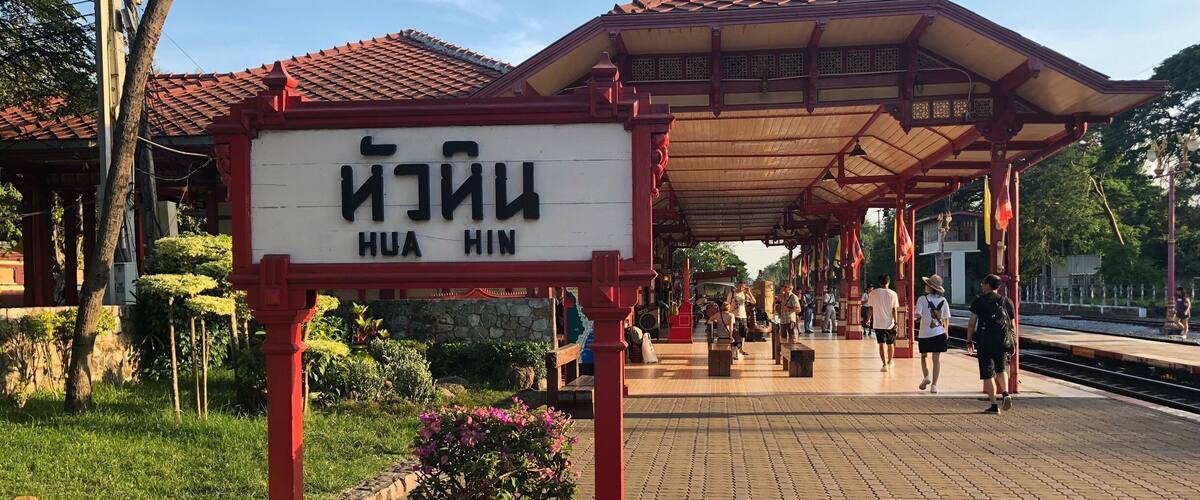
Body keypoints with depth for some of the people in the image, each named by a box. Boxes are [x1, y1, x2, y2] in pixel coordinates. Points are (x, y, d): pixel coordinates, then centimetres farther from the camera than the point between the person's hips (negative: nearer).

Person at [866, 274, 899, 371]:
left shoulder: (873, 293, -1)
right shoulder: (893, 294, -3)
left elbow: (870, 308, 2)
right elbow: (894, 309, -6)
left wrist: (869, 319, 14)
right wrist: (896, 322, -4)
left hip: (878, 323, -1)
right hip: (890, 323, 1)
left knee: (882, 344, -3)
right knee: (890, 344, 18)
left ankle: (885, 364, -15)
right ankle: (890, 362, 35)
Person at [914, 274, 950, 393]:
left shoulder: (922, 299, -10)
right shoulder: (943, 300, 1)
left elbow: (918, 315, -19)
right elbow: (946, 318, 4)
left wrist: (915, 316, 4)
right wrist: (946, 330, 18)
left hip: (924, 334, -2)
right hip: (939, 333, 2)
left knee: (924, 356, 21)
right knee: (936, 359, 4)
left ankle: (926, 376, 7)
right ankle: (934, 385, 2)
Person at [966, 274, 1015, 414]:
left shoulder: (979, 301, -4)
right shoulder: (1006, 301, 8)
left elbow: (972, 323, -6)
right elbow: (1012, 325, 10)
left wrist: (969, 341, 3)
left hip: (984, 342, -4)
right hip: (1002, 342, 4)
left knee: (988, 374, 2)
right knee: (1000, 370, 22)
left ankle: (994, 406, 1)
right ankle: (1005, 393, -2)